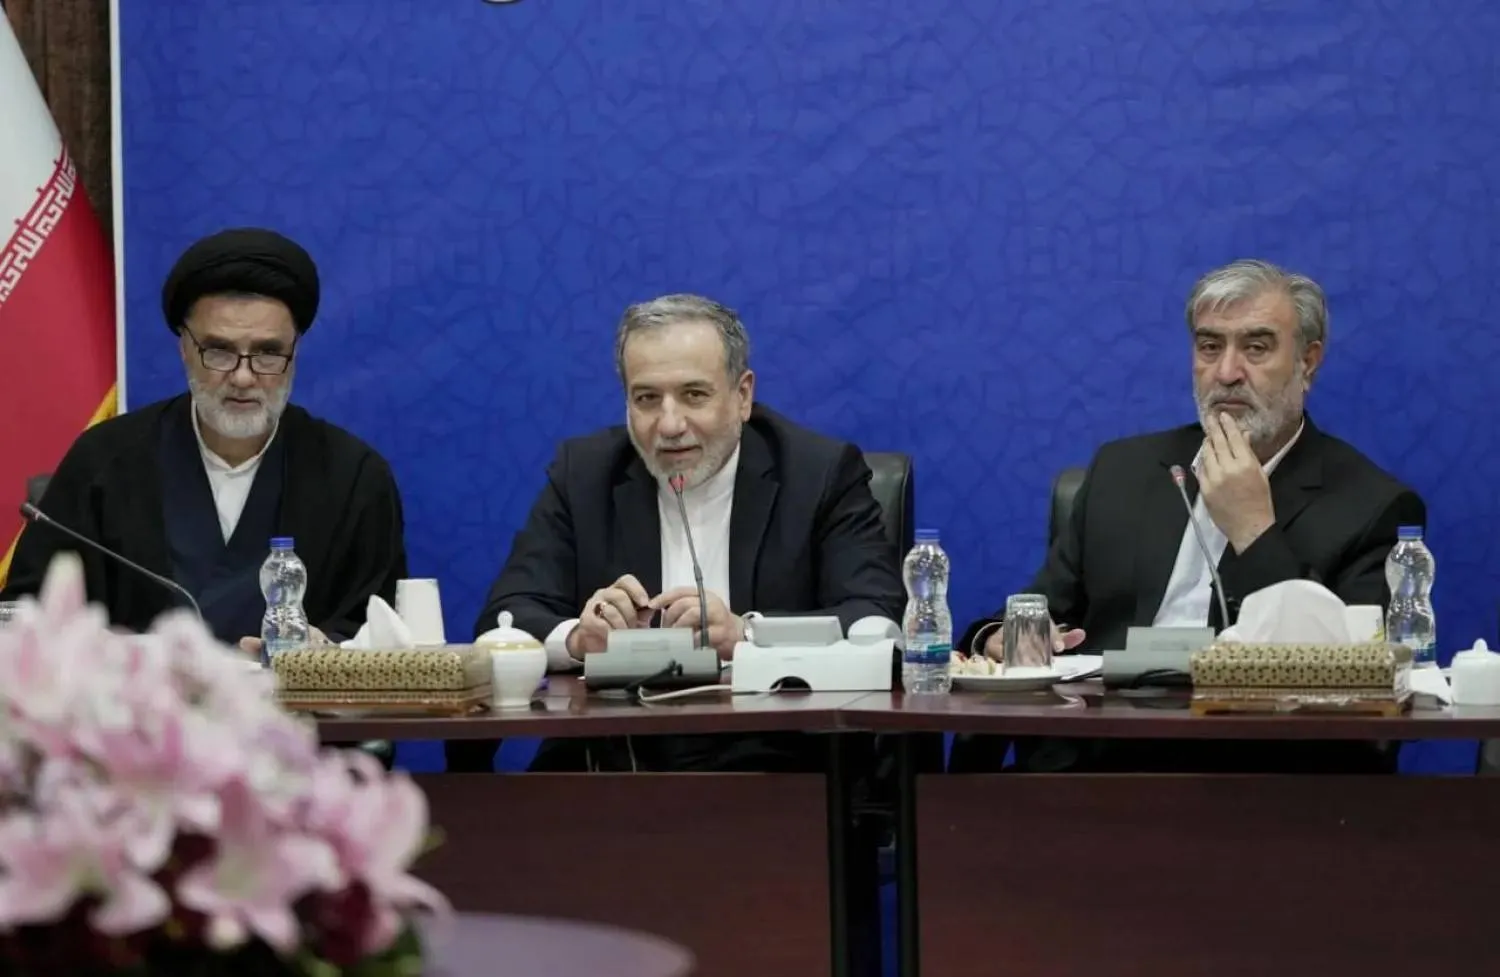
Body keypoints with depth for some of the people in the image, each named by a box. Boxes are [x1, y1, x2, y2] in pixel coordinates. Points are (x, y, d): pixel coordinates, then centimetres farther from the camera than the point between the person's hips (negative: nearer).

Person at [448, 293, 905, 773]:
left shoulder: (823, 473, 2)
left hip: (775, 768, 0)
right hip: (613, 765, 1)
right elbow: (503, 622, 2)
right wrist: (579, 638, -20)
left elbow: (878, 623, -9)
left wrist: (745, 633, -24)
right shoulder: (584, 474, 9)